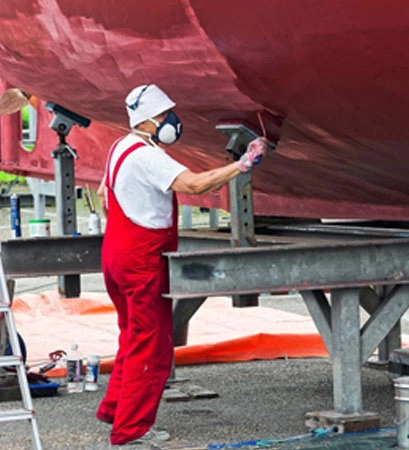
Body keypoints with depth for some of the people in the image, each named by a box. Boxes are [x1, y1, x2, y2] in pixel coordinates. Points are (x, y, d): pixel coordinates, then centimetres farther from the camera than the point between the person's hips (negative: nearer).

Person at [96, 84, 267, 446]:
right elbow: (193, 184, -32)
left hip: (117, 253, 10)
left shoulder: (121, 148, 12)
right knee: (152, 346, -3)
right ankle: (131, 427, 1)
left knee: (134, 338, 22)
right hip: (143, 261, -10)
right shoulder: (146, 156, -20)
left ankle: (114, 408, 29)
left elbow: (104, 192, 25)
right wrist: (244, 164, -32)